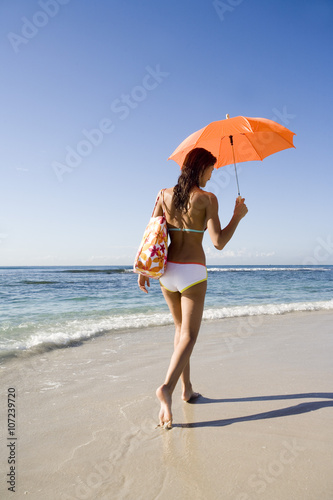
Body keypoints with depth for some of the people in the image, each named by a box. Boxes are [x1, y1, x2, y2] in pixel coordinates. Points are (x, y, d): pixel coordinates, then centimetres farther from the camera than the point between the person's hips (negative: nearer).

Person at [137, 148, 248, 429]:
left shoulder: (165, 195, 6)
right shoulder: (207, 198, -8)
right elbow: (218, 242, -14)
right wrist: (238, 216, 0)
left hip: (167, 271, 5)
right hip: (193, 272, -5)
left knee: (181, 329, 20)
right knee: (189, 336, 0)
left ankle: (187, 387, 27)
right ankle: (167, 388, -19)